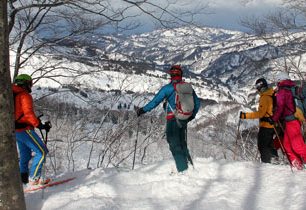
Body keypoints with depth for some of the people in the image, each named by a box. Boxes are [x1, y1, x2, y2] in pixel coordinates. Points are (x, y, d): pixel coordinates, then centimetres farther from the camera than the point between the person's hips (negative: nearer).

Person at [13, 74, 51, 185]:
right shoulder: (25, 95, -12)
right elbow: (28, 113, -25)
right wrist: (39, 125, -27)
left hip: (15, 130, 10)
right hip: (24, 129, -10)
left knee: (25, 154, 24)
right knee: (42, 151, -7)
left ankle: (23, 177, 30)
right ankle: (34, 177, -12)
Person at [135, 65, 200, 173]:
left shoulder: (167, 88, -11)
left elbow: (155, 101, -10)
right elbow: (197, 102, 14)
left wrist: (143, 110, 1)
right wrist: (192, 115, 27)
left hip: (172, 120, -5)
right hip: (184, 120, 5)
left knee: (175, 145, -1)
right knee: (182, 144, 20)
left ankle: (183, 170, -7)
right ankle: (189, 165, 18)